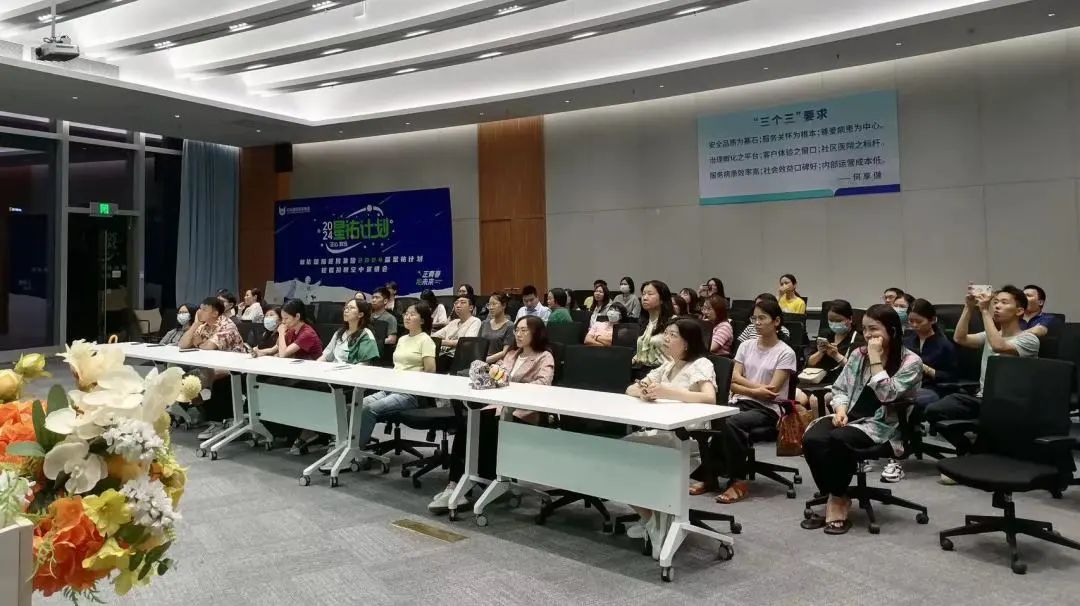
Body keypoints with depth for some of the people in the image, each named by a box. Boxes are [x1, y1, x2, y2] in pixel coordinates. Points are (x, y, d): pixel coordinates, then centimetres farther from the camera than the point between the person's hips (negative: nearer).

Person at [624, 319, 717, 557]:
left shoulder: (701, 365, -3)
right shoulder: (667, 366, 21)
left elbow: (709, 398, -23)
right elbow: (629, 390, 19)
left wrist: (668, 392, -29)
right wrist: (642, 390, -5)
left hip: (687, 438, -7)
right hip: (659, 432, 8)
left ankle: (656, 520, -6)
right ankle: (649, 518, 5)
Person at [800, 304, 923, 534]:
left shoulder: (911, 361, -5)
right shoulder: (859, 354, 10)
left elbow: (887, 394, -17)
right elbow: (840, 388, 14)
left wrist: (876, 359, -16)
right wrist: (840, 408, -7)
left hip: (882, 424, -5)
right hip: (850, 417, 5)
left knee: (838, 439, -34)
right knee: (811, 439, -26)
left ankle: (839, 498, -12)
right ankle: (833, 498, -10)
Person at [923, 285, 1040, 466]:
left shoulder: (1029, 340, -3)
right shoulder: (990, 335, 18)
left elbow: (999, 347, -24)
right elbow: (959, 339, 2)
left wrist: (985, 311, -20)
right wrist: (969, 308, -4)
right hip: (982, 399, 6)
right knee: (933, 410, -17)